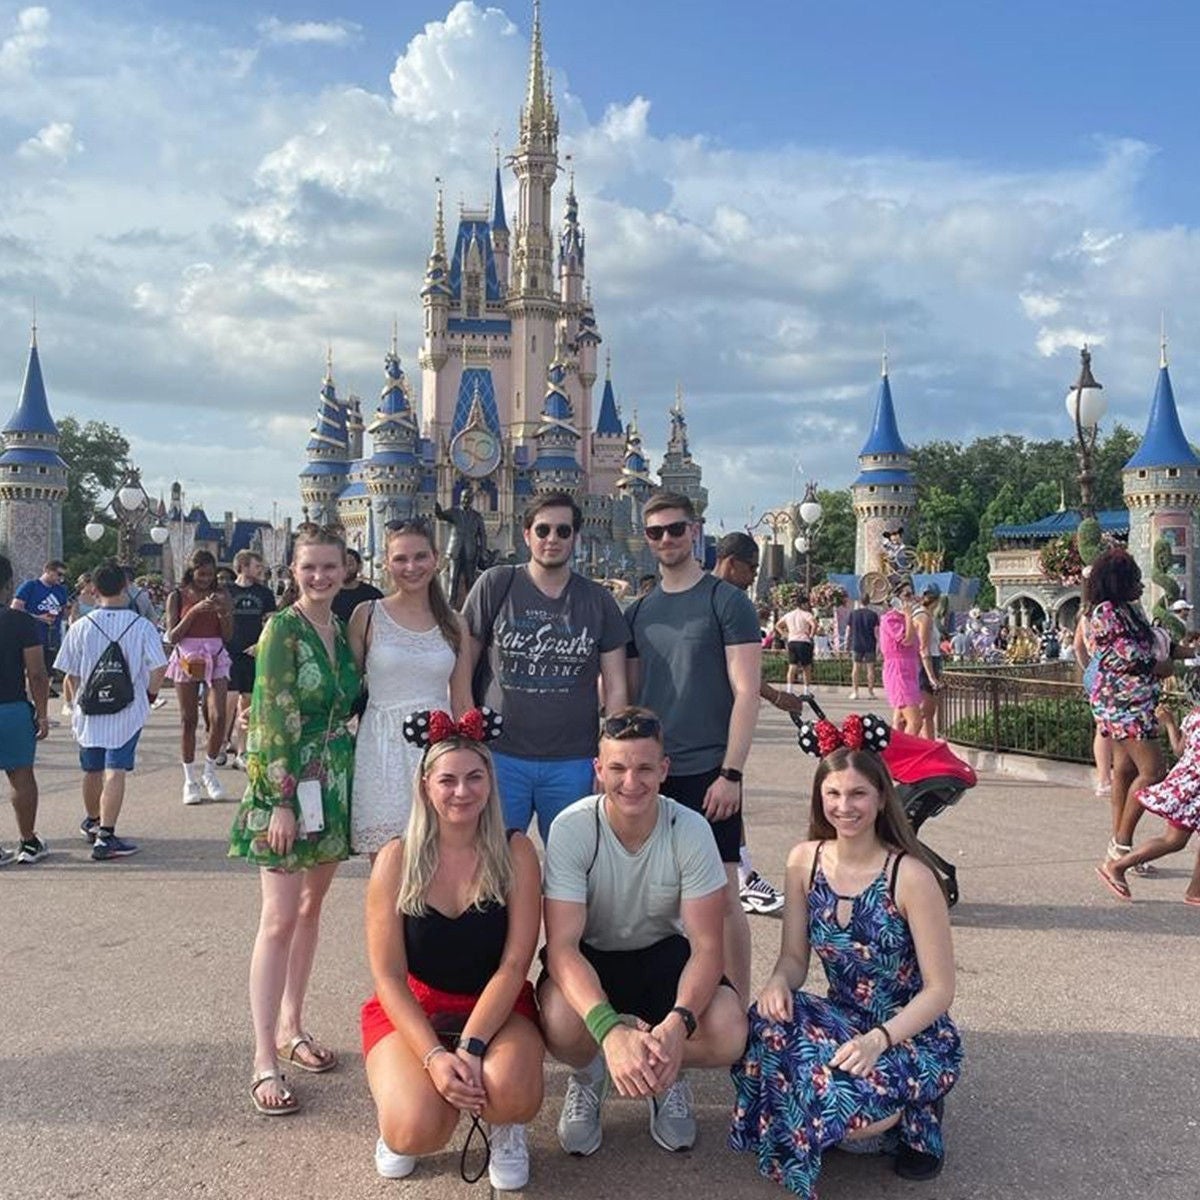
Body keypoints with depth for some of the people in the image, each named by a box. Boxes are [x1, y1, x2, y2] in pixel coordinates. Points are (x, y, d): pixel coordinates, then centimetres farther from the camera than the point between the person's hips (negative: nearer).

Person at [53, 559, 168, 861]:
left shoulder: (81, 627, -2)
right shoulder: (141, 626, -8)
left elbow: (71, 673, 3)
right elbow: (159, 667, -13)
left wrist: (79, 700, 17)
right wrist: (150, 694, 4)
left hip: (89, 710, 3)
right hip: (128, 711, -3)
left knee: (92, 770, 19)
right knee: (115, 772, -4)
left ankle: (92, 822, 41)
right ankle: (105, 836, -11)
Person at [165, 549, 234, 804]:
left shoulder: (221, 595, 5)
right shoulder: (177, 597, 2)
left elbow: (228, 635, 4)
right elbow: (172, 637, -4)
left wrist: (223, 611, -13)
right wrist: (194, 611, -14)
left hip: (216, 658, 1)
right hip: (187, 659, -1)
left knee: (218, 717, -9)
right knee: (188, 720, 4)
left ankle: (210, 772, 10)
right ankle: (190, 779, 14)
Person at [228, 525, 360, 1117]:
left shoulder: (343, 631, 9)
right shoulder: (282, 629, -11)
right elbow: (272, 719, -15)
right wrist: (281, 801, -18)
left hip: (334, 788, 7)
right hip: (287, 786, -7)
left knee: (311, 907, 15)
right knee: (280, 918, -5)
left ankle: (291, 1026, 29)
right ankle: (265, 1061, 2)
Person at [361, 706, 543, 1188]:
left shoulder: (515, 852, -10)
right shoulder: (397, 859, -10)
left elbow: (514, 964, -12)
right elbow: (388, 976, -9)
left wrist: (469, 1048, -22)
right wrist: (434, 1056, -21)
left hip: (496, 1007, 0)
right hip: (411, 1009, 0)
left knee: (512, 1093, -32)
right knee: (417, 1131, -26)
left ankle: (505, 1130, 7)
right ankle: (398, 1112, 12)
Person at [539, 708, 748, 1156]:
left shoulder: (690, 829, -20)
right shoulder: (571, 828, -24)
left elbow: (706, 946, -19)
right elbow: (562, 946, -28)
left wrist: (677, 1024, -39)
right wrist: (611, 1029, -45)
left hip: (663, 952, 1)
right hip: (589, 956, -1)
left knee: (729, 1033, -27)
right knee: (561, 1024, -35)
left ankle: (667, 1075, 11)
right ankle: (588, 1076, 5)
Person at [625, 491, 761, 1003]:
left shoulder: (726, 602, -3)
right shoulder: (638, 611, 12)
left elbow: (746, 692, -8)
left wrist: (730, 773, -15)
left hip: (706, 771, -5)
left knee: (722, 893, -1)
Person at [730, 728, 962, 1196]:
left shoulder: (910, 876, -19)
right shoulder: (805, 860, -4)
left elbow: (940, 990, -15)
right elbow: (795, 957, 2)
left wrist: (879, 1039, -28)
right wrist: (779, 982, -21)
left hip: (914, 1035, -4)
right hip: (844, 1021, 4)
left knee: (841, 1096, -33)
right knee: (771, 1023, -29)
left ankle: (913, 1113, 4)